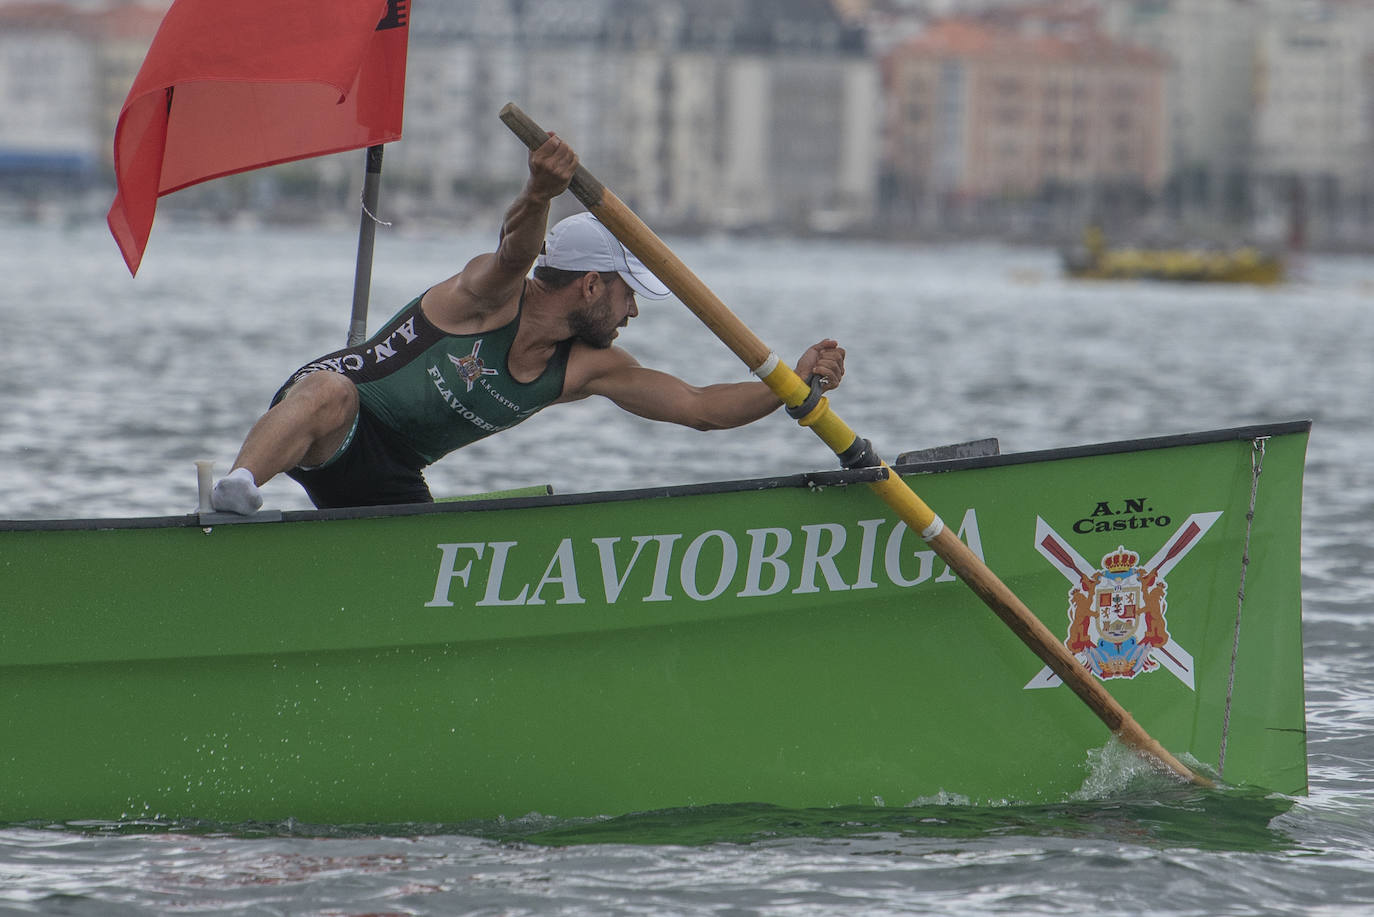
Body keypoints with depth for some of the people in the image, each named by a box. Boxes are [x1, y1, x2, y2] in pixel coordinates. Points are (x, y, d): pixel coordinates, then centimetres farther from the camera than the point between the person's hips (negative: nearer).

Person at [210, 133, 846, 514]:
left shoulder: (590, 369, 5)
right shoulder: (491, 294, -15)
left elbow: (703, 407, 6)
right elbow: (517, 250, -40)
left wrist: (795, 383, -9)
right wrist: (538, 196, -63)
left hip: (392, 484, 8)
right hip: (327, 421, -8)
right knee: (333, 391, -42)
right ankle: (236, 490, -60)